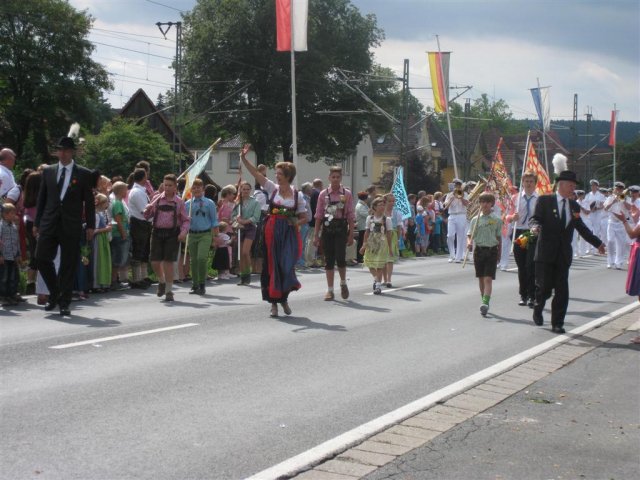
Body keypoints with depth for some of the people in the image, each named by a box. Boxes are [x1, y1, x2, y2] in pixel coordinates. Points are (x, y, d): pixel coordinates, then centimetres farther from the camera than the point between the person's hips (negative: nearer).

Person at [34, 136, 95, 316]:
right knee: (42, 258, -4)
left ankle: (64, 303, 9)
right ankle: (54, 294, 17)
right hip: (49, 223, 2)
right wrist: (37, 223, 9)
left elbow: (89, 202, 3)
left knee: (68, 264, 1)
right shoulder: (48, 171, 10)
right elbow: (41, 198, 13)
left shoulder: (84, 174, 2)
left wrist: (90, 226, -2)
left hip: (71, 226, -2)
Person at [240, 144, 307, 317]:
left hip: (289, 233, -1)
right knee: (272, 266, 2)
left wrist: (296, 222, -13)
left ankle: (284, 297, 17)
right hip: (272, 232, 1)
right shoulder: (272, 188, 4)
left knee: (286, 265, -6)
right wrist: (243, 158, -13)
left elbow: (304, 217, 8)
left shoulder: (297, 195, 2)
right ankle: (274, 302, 11)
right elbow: (255, 173, -4)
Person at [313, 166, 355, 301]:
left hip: (341, 229, -2)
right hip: (327, 229, 2)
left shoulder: (346, 194, 2)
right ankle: (330, 290, 13)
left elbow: (351, 216, 2)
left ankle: (343, 283, 14)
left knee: (340, 258, -12)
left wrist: (351, 235, -3)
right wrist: (316, 235, 4)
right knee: (328, 260, 5)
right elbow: (318, 216, 7)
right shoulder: (323, 194, 5)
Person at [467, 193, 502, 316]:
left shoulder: (497, 220, 2)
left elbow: (499, 237, 8)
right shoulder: (476, 219, 5)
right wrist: (469, 242, -16)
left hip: (492, 250, -2)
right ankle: (484, 302, 23)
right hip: (478, 249, 2)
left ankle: (485, 303, -21)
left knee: (488, 279, -12)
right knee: (481, 278, 11)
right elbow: (470, 234, 5)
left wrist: (499, 253, 10)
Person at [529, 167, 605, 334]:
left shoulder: (574, 206, 14)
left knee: (562, 290, 0)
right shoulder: (544, 201, -1)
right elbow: (535, 218, -6)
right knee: (544, 287, -5)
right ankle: (538, 307, 26)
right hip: (546, 253, -4)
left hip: (564, 254, 4)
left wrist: (597, 243, 24)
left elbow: (581, 227, 22)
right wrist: (535, 226, -30)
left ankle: (557, 323, 7)